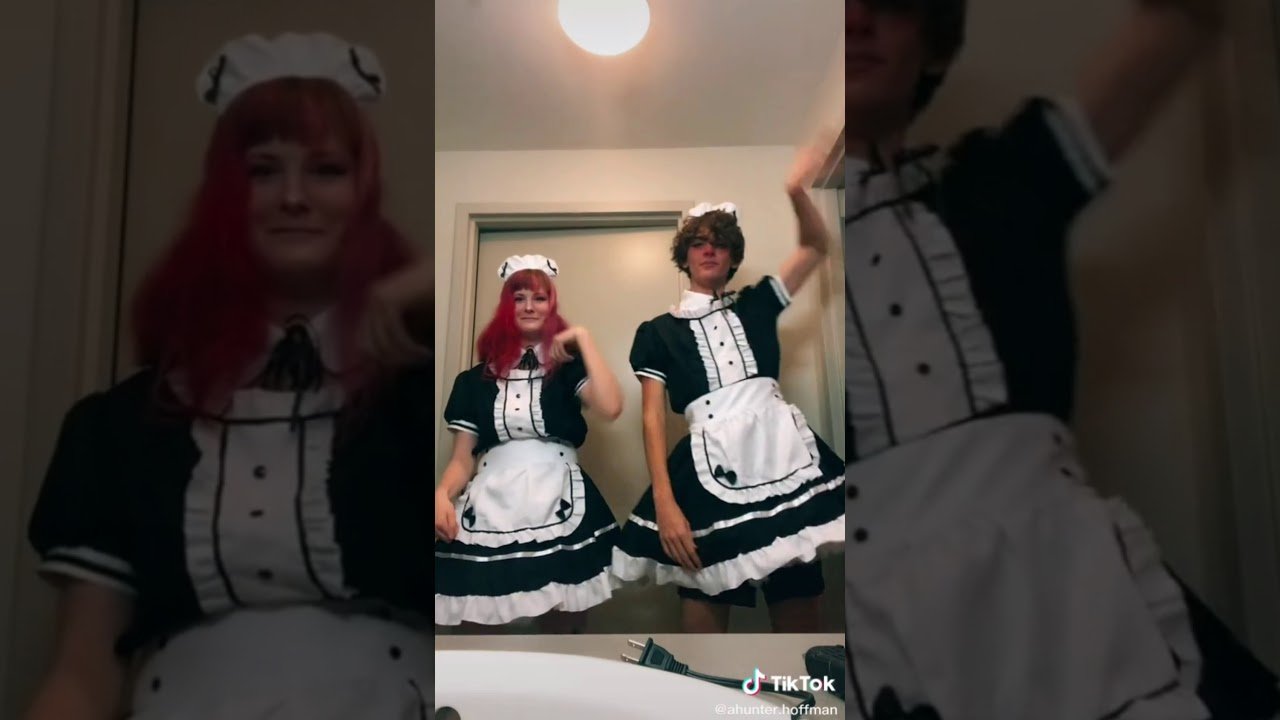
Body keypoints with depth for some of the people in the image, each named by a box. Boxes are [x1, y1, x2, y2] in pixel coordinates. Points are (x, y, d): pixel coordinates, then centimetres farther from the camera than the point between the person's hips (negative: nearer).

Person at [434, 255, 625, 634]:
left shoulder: (568, 365, 10)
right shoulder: (476, 379, 15)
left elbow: (610, 408, -12)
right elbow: (462, 457, 11)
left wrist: (583, 338, -5)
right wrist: (442, 494, -10)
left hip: (558, 506, -1)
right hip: (490, 508, 2)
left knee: (561, 622, -2)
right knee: (481, 618, -2)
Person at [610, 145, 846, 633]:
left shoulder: (755, 307, 19)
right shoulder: (657, 332, 12)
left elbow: (816, 246, 21)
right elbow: (653, 418, 3)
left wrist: (797, 190, 2)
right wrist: (664, 501, -9)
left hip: (783, 457, 2)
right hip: (709, 471, -2)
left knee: (802, 619, 0)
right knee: (704, 619, -3)